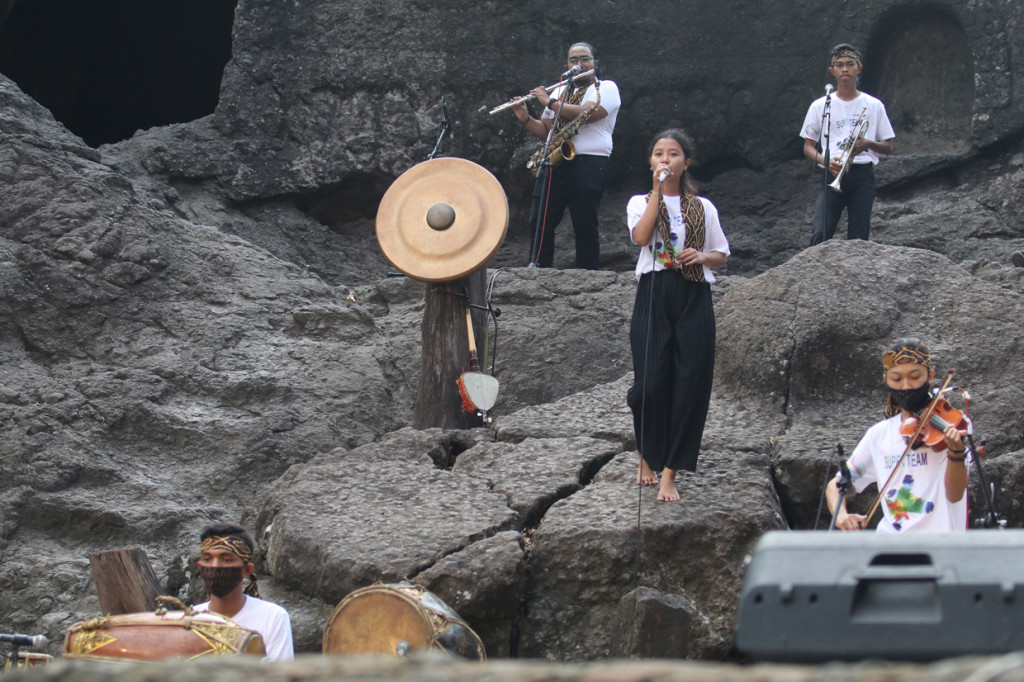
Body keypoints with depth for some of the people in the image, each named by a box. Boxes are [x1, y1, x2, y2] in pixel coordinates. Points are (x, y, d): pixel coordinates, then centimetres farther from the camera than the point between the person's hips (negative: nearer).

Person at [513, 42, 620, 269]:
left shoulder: (606, 88, 3)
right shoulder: (560, 91, 22)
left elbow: (585, 114, -15)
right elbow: (545, 130, 21)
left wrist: (549, 102, -8)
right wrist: (526, 119, 1)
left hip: (588, 165, -6)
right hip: (554, 164, 6)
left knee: (585, 225, -6)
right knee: (540, 222, -1)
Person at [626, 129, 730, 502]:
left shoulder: (703, 207, 14)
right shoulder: (640, 202, 10)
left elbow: (722, 255, 17)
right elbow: (641, 237, -11)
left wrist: (702, 256, -5)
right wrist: (658, 191, -9)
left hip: (693, 298, 1)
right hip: (654, 294, -1)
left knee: (689, 384, -6)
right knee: (651, 383, -7)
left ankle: (669, 475, -2)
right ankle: (647, 458, 19)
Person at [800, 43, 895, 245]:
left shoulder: (873, 106, 11)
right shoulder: (820, 106, 9)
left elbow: (888, 147, 13)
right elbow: (808, 147, 9)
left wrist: (868, 144, -9)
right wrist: (826, 161, -12)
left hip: (863, 173, 1)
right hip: (833, 174, -1)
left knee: (859, 237, -3)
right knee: (820, 234, -16)